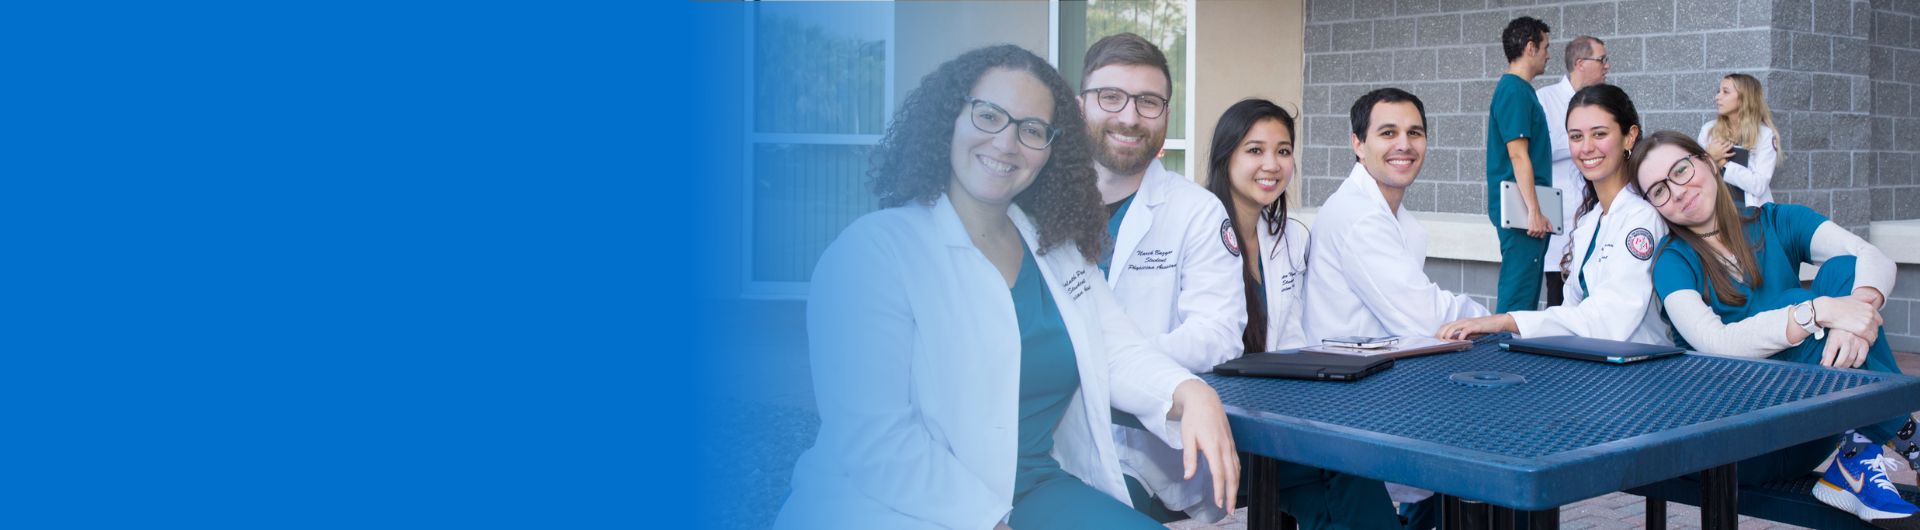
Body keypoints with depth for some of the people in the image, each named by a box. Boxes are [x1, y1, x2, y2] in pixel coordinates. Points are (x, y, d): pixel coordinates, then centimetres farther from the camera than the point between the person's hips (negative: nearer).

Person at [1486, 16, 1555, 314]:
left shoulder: (1519, 89, 18)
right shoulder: (1515, 90, -12)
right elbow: (1517, 154, -19)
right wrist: (1533, 211, -21)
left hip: (1524, 210, 10)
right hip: (1520, 210, -10)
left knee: (1527, 291, 14)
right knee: (1518, 295, -9)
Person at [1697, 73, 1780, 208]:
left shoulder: (1766, 134, -2)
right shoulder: (1708, 129, 6)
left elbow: (1758, 185, -13)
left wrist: (1722, 162, -10)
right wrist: (1708, 158, -10)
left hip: (1750, 209, -2)